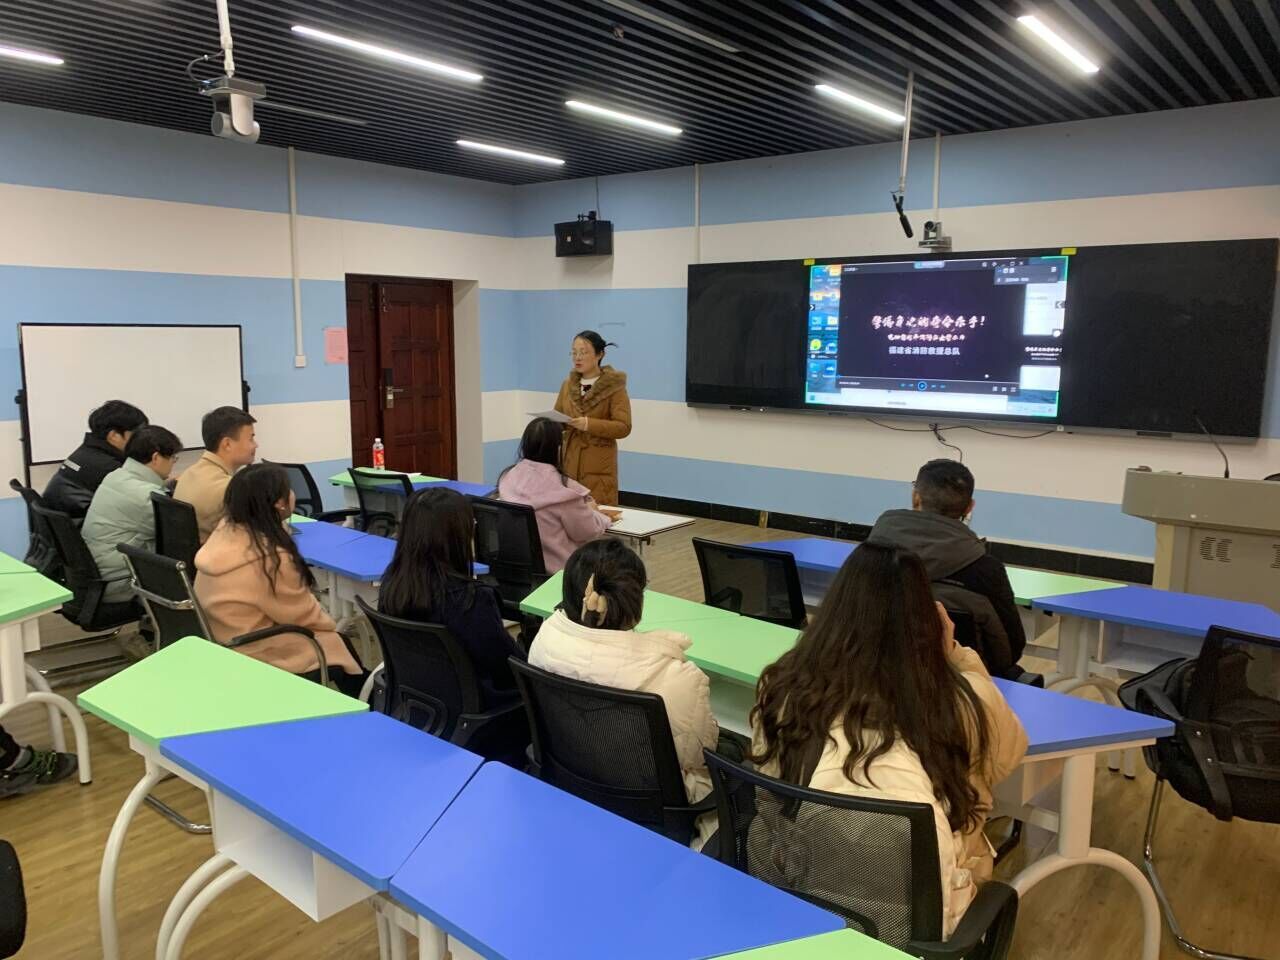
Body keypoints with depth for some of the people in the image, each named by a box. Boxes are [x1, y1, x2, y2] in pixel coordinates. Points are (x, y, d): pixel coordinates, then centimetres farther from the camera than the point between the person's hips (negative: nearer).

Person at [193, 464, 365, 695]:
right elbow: (303, 614, -12)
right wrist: (331, 626, 4)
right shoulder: (271, 558, -29)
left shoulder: (225, 530, -5)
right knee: (343, 649, 7)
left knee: (336, 642, 17)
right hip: (254, 658, -9)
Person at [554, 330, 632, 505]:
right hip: (569, 463, 5)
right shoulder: (567, 384, 12)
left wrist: (589, 424, -23)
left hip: (599, 467, -5)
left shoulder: (614, 386, -5)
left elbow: (624, 427, -12)